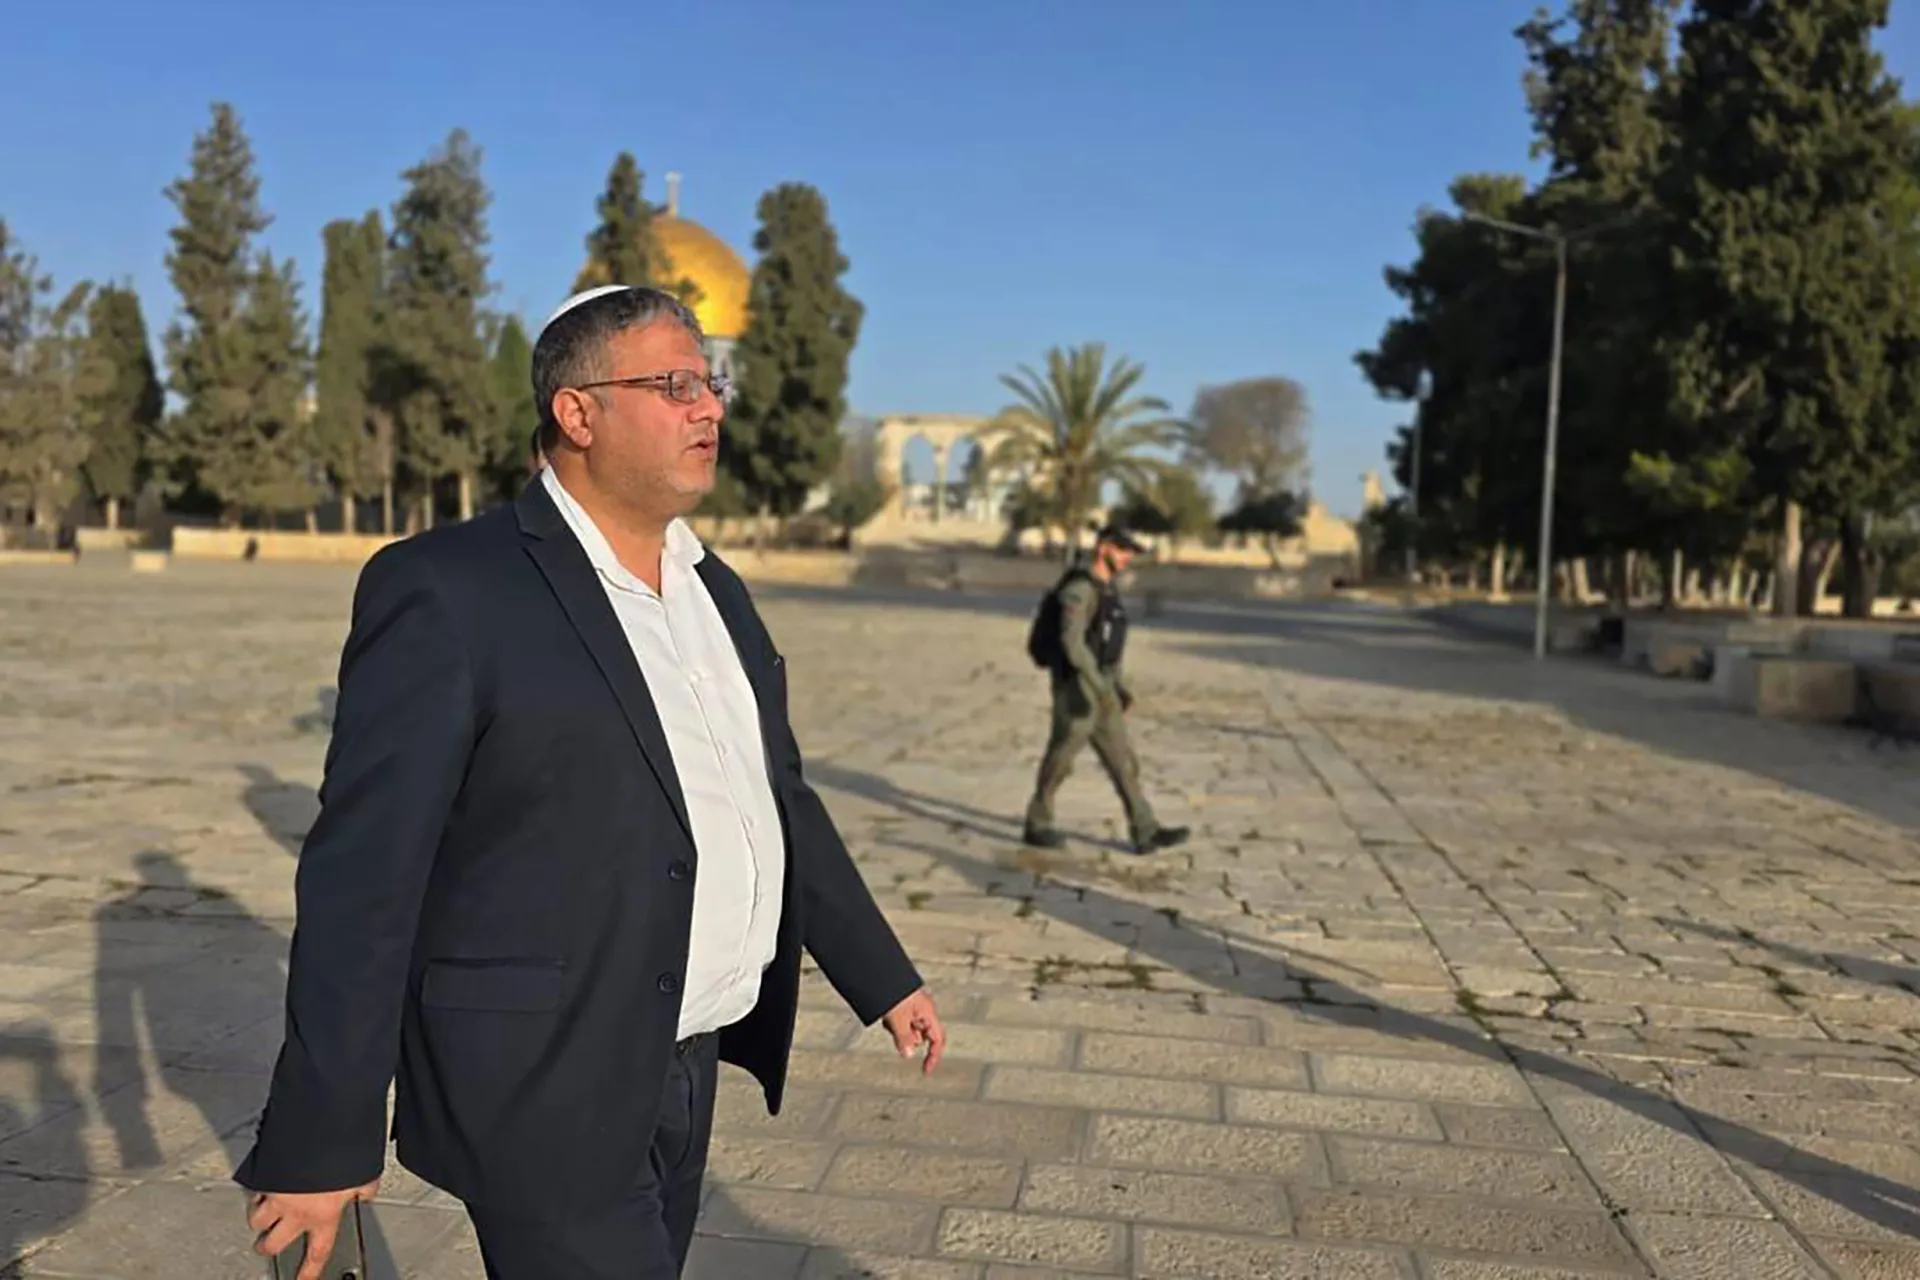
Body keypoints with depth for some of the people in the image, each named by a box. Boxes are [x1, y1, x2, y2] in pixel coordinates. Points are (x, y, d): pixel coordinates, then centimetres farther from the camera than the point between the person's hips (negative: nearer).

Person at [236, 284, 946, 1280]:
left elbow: (783, 801, 15)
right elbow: (364, 872, -16)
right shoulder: (447, 591, -15)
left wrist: (885, 977, 16)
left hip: (685, 1074, 7)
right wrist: (321, 1140, -14)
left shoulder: (714, 589, 9)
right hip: (549, 1095, -7)